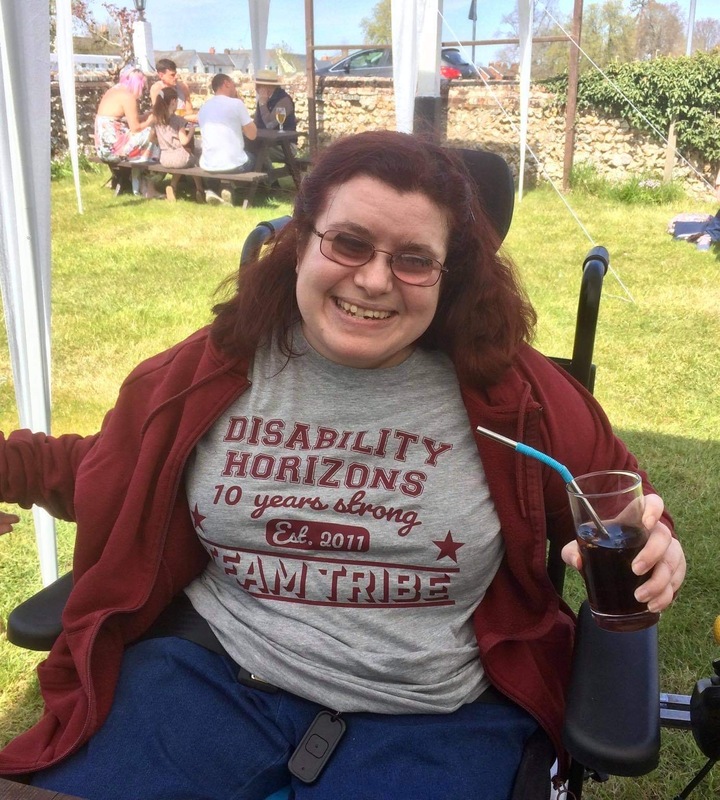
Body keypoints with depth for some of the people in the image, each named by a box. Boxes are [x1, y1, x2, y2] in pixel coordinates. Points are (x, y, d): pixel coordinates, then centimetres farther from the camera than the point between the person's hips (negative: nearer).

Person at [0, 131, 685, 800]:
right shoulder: (216, 365, 1)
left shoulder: (511, 389, -5)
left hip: (432, 714, -1)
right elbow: (107, 472, 18)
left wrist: (644, 540, -13)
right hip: (214, 668, 2)